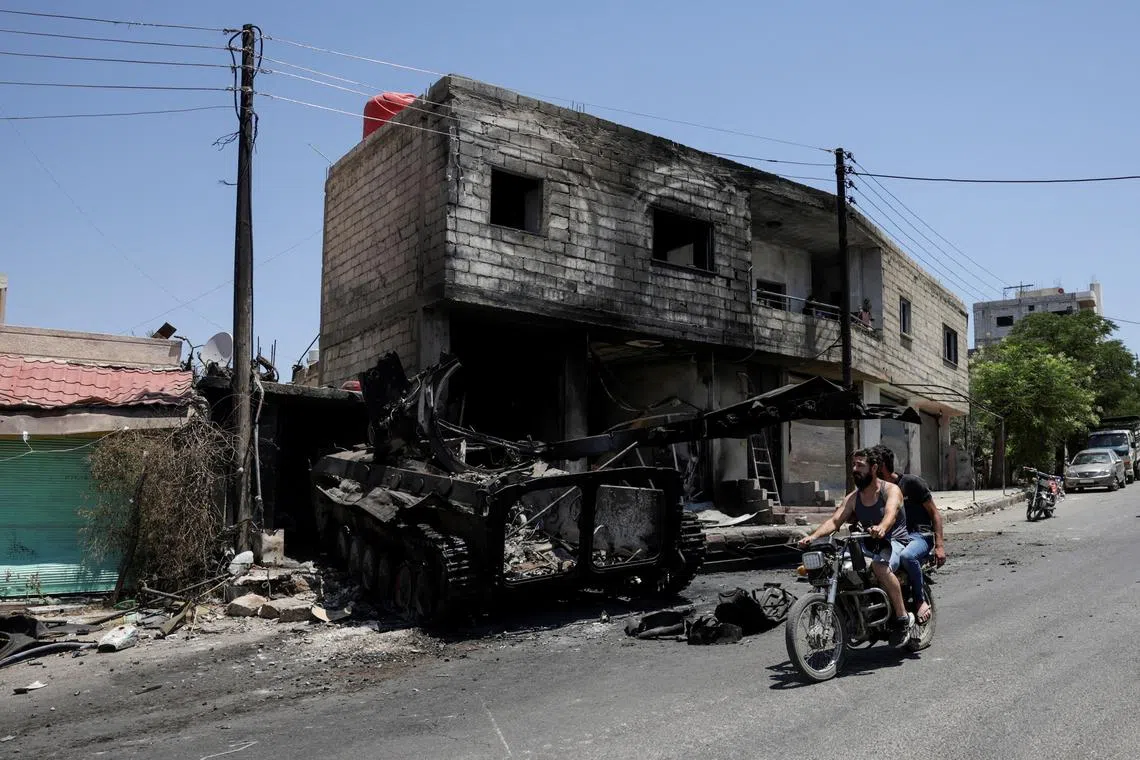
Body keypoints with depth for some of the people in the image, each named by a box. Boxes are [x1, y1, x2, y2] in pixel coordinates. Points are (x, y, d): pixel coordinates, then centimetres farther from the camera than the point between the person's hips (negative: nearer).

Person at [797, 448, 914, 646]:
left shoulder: (891, 490, -5)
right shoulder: (853, 498, 11)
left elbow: (891, 514, -26)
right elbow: (835, 520, -2)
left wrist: (881, 528, -50)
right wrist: (813, 536, -21)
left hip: (895, 542, -5)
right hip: (869, 544, 5)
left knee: (880, 565, -38)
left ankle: (903, 617, -22)